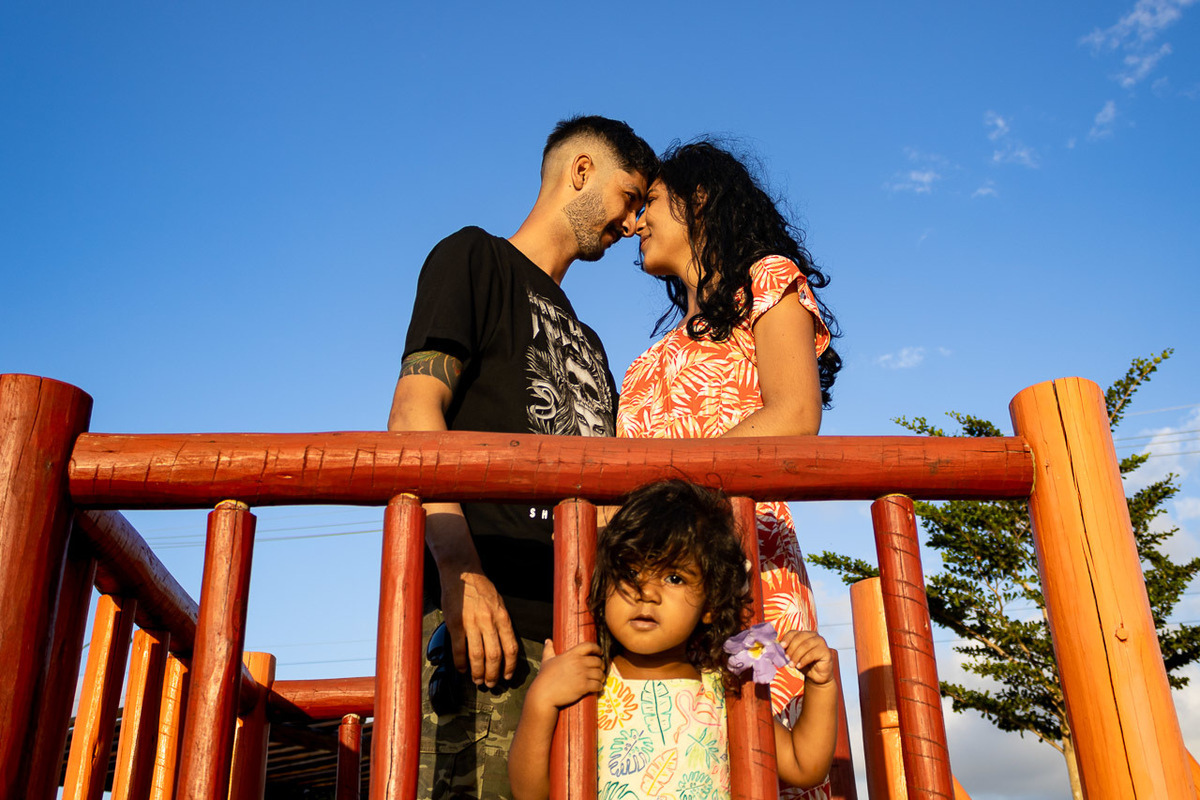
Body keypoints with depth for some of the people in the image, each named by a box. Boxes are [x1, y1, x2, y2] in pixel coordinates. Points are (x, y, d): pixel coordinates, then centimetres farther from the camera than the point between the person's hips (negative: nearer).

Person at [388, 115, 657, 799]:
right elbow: (413, 413, -5)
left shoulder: (585, 342, 33)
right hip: (482, 613, -7)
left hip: (581, 633, 7)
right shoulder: (475, 258, 11)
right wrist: (459, 565, -19)